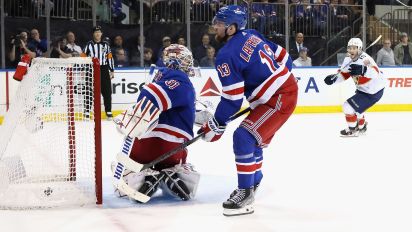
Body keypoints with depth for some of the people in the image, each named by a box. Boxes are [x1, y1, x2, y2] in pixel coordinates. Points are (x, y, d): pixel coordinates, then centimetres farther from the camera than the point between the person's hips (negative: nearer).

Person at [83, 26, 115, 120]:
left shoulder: (105, 45, 10)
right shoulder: (89, 45, 1)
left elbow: (110, 58, 12)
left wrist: (112, 70, 8)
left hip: (104, 70, 3)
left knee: (107, 91, 2)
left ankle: (108, 112, 9)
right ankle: (87, 112, 4)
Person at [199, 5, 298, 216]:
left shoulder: (227, 55, -19)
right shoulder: (252, 35, 6)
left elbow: (232, 100, -18)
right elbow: (282, 56, 13)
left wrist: (215, 126, -9)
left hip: (279, 99, -10)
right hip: (287, 86, 10)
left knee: (244, 136, -14)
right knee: (254, 136, 23)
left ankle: (246, 193, -10)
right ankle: (253, 179, 41)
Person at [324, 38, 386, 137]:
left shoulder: (364, 59, -29)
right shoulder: (348, 60, -2)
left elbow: (375, 73, -43)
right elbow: (343, 74, 7)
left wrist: (363, 70, -61)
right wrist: (333, 78, -12)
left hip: (374, 91, -10)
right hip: (363, 89, 10)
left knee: (348, 106, -11)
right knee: (355, 106, 25)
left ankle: (352, 130, 7)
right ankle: (361, 127, 46)